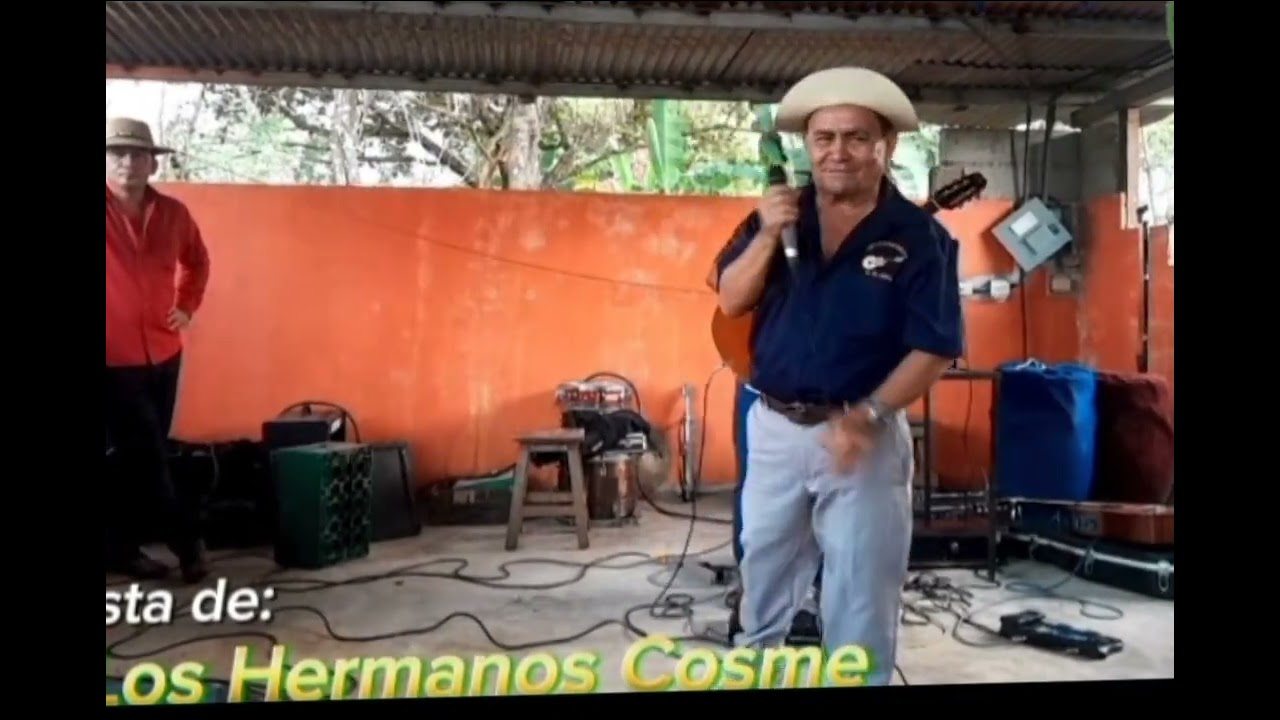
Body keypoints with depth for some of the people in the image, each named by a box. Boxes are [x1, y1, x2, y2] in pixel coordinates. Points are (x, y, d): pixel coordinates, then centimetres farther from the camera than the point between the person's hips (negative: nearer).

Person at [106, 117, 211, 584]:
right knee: (147, 458, -1)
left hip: (163, 355, 5)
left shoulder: (172, 213, 3)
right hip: (115, 360, -5)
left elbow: (197, 260, 22)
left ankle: (122, 548, 25)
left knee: (141, 458, 12)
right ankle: (186, 538, 15)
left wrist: (187, 305, 12)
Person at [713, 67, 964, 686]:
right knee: (763, 569, 21)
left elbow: (935, 349, -11)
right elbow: (731, 303, -3)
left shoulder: (919, 236, -8)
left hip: (864, 436, -4)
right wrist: (767, 236, -18)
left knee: (861, 594, 7)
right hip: (773, 427, 4)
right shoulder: (777, 215, 3)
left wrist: (869, 416, -21)